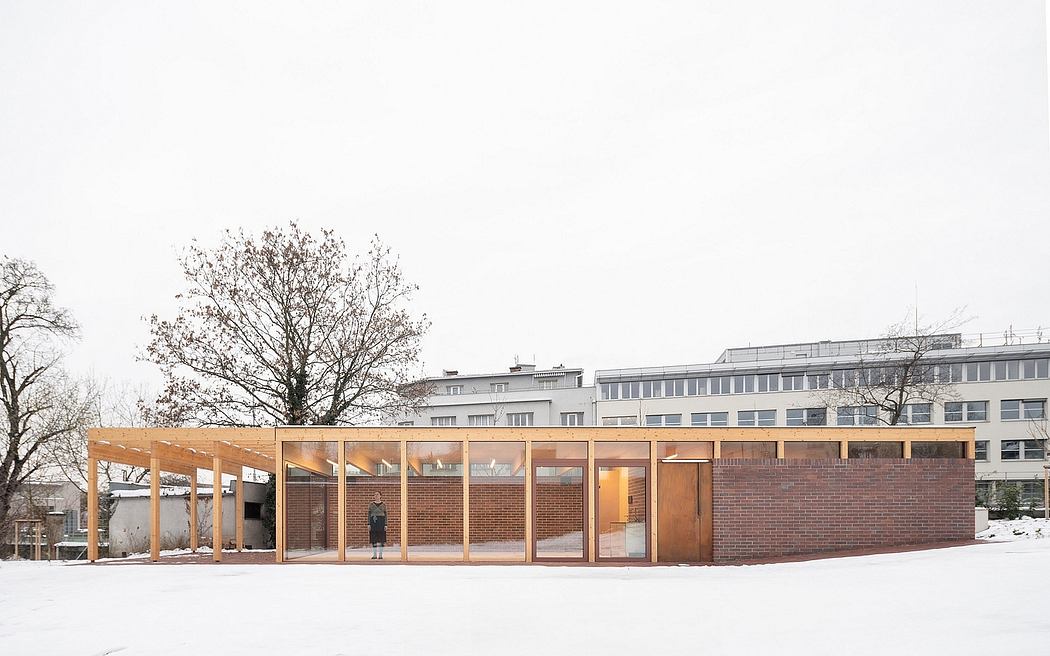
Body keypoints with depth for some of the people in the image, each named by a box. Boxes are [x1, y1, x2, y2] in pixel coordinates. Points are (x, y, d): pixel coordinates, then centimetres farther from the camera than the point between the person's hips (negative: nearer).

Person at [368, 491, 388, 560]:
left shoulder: (383, 505, 5)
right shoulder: (371, 504, 6)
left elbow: (385, 515, 4)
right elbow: (369, 514, 5)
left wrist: (385, 525, -4)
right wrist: (369, 524, -4)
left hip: (381, 522, -1)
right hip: (373, 522, 1)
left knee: (381, 539, -3)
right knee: (374, 539, 0)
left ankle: (380, 555, 1)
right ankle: (374, 555, 6)